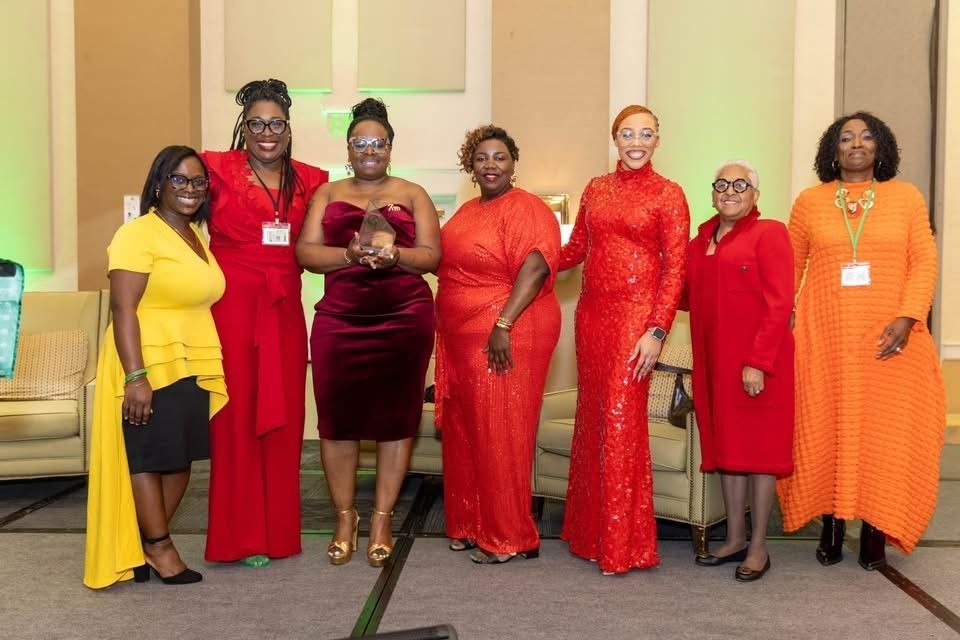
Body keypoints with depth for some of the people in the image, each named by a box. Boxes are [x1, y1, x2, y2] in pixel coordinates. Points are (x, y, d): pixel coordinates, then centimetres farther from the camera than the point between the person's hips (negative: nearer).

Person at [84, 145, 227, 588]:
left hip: (193, 367, 8)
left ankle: (143, 545, 24)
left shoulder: (196, 237, 15)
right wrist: (135, 376, -23)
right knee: (148, 457, 3)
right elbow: (123, 309, -17)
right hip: (151, 367, -8)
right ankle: (159, 547, 15)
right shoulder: (138, 234, -10)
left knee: (182, 458, 11)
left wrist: (209, 369, 18)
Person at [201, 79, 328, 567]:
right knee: (237, 415, 0)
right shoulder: (219, 170, 0)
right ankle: (241, 536, 11)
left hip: (283, 311, 4)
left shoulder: (309, 181, 10)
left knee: (283, 416, 8)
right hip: (231, 307, -4)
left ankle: (278, 531, 20)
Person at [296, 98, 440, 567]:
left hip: (404, 319, -1)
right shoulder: (327, 194, 15)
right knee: (338, 415, 0)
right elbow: (306, 251, 3)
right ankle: (344, 517, 15)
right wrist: (351, 254, -14)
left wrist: (394, 254, -16)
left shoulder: (412, 194, 12)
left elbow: (431, 255, 3)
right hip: (339, 319, 1)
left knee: (395, 415, 1)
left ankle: (382, 519, 12)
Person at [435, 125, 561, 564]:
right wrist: (444, 325, 15)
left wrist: (503, 325, -27)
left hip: (505, 340, -8)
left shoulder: (526, 209, -9)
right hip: (461, 338, 8)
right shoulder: (467, 211, 17)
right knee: (463, 432, 12)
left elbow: (535, 266, -22)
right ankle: (471, 524, 25)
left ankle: (510, 537, 10)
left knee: (500, 436, -3)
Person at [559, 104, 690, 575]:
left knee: (621, 419, -5)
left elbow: (675, 268, -6)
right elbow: (575, 249, 18)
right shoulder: (596, 189, 12)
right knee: (592, 415, 9)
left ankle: (622, 545, 7)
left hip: (636, 314, -5)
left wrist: (658, 330, -14)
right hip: (592, 311, 5)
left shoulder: (668, 195, -2)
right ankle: (589, 529, 23)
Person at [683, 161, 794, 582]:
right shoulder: (700, 241, 14)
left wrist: (758, 361, -19)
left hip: (757, 362, -6)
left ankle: (758, 547, 12)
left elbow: (779, 305, -13)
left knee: (759, 447, 1)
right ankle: (735, 538, 24)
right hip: (713, 361, 7)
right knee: (725, 445, 12)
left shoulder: (769, 233, -6)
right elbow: (689, 297, 19)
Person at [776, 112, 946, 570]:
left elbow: (924, 261, 1)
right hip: (824, 339, 0)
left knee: (885, 431, 3)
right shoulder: (809, 201, 7)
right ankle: (831, 527, 16)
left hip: (888, 339, 0)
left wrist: (907, 317, -12)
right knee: (826, 430, 4)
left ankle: (875, 531, 14)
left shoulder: (906, 197, 6)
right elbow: (790, 266, 8)